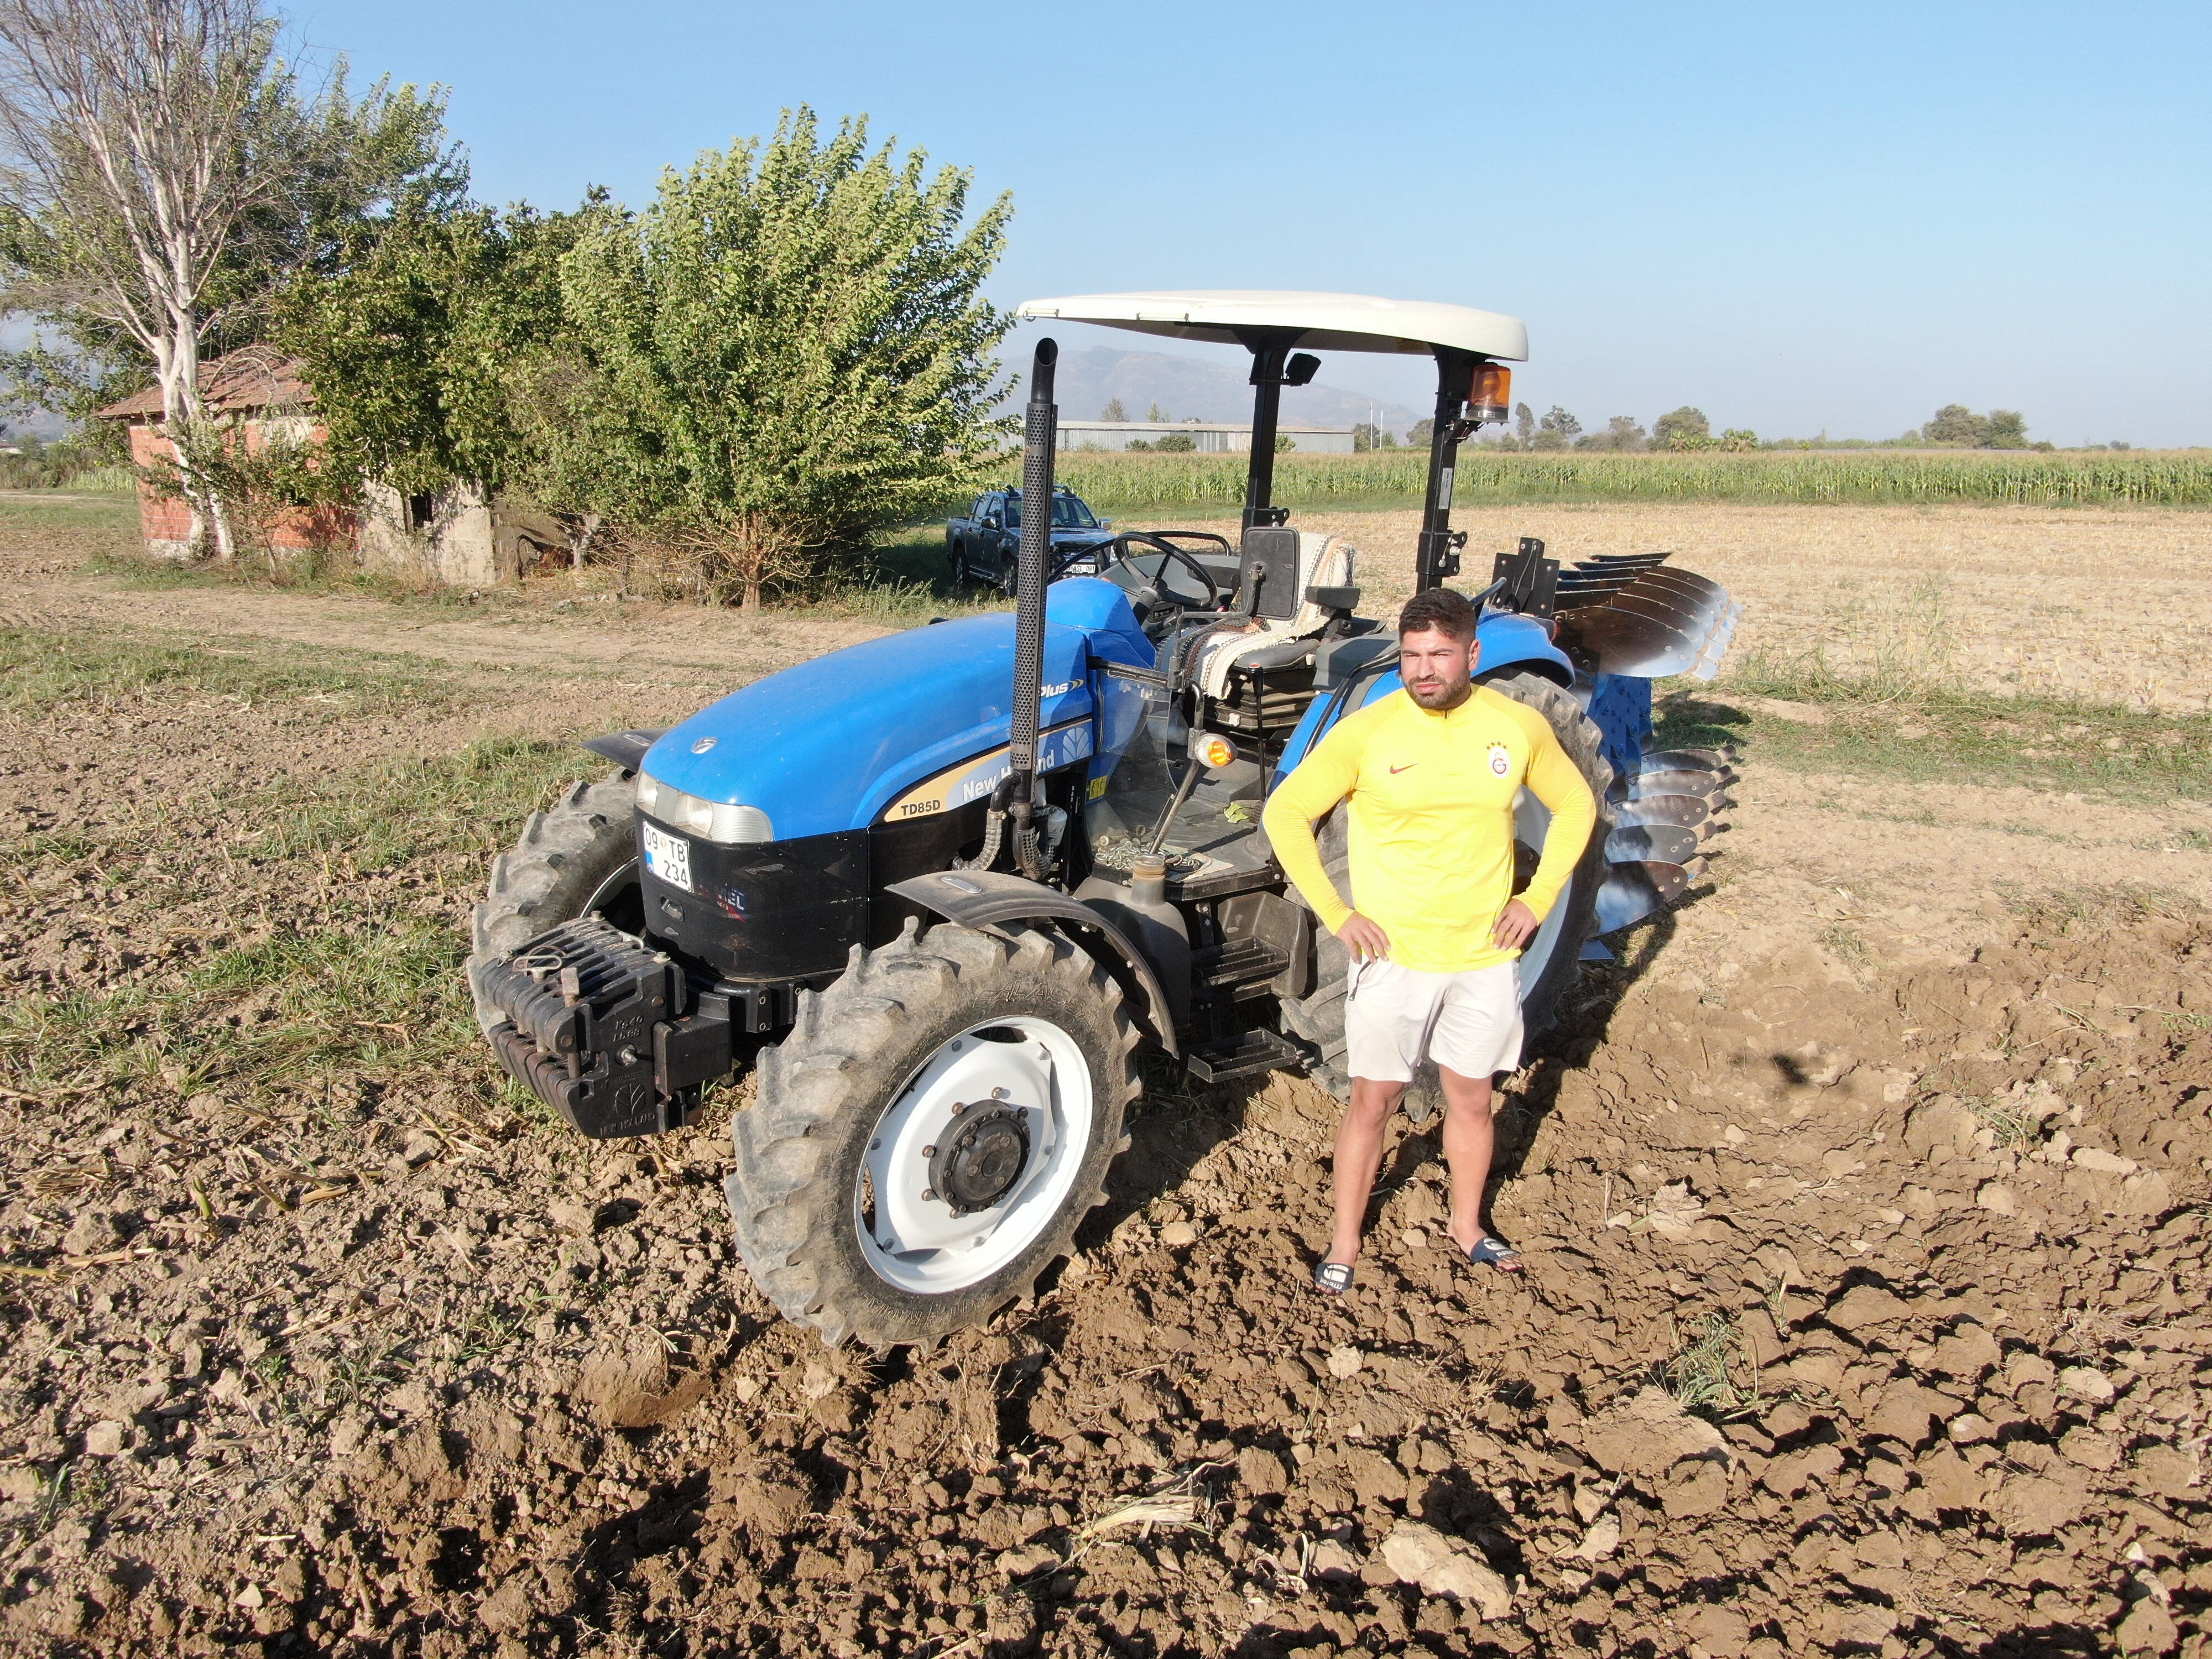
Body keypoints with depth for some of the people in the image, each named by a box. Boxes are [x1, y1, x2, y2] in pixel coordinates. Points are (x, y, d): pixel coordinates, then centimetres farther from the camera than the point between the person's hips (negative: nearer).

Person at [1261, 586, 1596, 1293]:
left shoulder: (1519, 726, -5)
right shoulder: (1367, 732, -14)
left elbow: (1575, 805, 11)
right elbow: (1285, 814, -8)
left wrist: (1538, 898, 2)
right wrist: (1336, 915, -11)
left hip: (1485, 955, 3)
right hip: (1394, 953, -2)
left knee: (1471, 1098, 17)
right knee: (1373, 1100, 7)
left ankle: (1467, 1224, 39)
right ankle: (1345, 1242, 24)